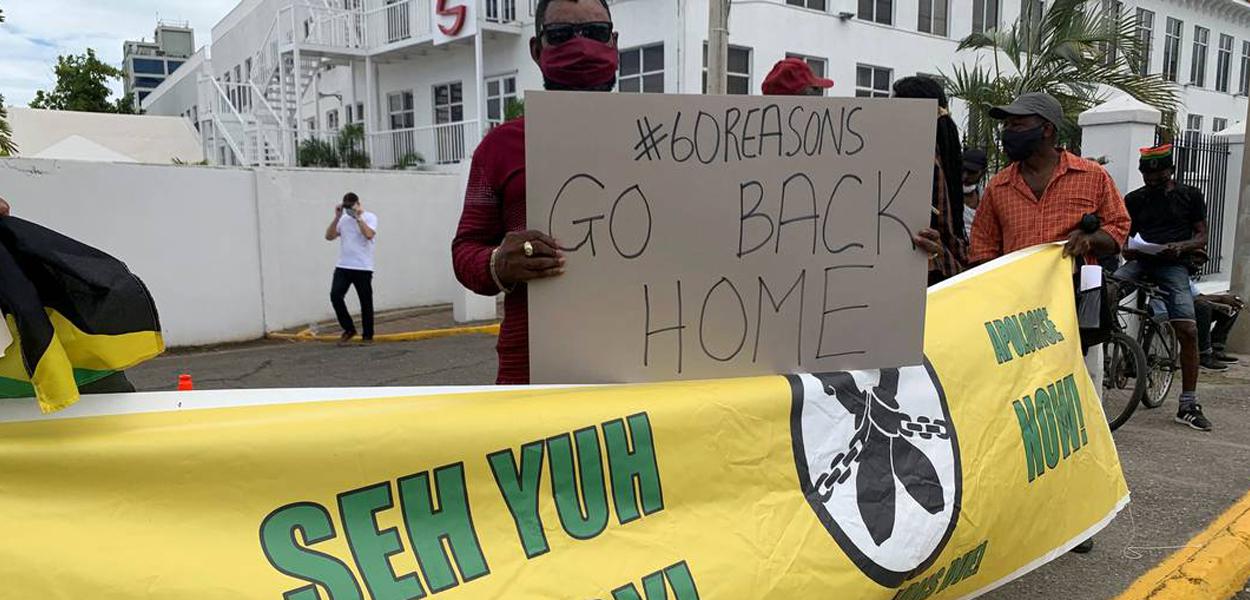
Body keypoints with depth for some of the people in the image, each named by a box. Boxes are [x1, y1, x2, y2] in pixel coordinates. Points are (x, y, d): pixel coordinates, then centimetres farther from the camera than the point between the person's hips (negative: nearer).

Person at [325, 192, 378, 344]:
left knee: (365, 301, 2)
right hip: (343, 267, 4)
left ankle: (367, 335, 15)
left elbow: (369, 235, -19)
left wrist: (358, 217, -14)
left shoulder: (370, 217, -1)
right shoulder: (343, 219, 12)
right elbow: (329, 236, 4)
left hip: (363, 268, -4)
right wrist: (337, 217, -1)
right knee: (335, 296, -9)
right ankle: (349, 329, 7)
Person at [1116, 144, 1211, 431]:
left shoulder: (1190, 196, 9)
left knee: (1188, 331, -15)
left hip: (1173, 265, -2)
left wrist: (1180, 247, -14)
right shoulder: (1134, 199, 13)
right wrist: (1128, 251, -10)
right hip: (1141, 262, 2)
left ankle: (1188, 406, -7)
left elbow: (1202, 237, 7)